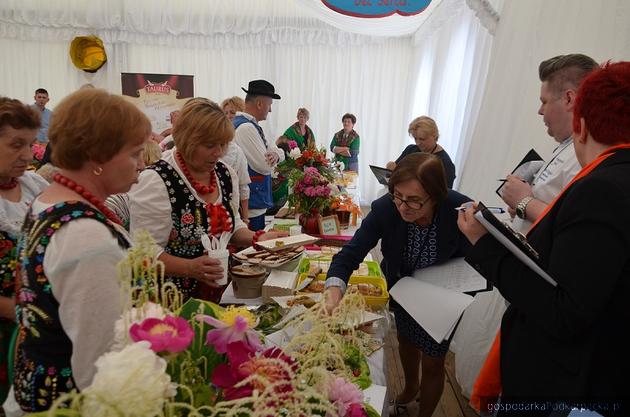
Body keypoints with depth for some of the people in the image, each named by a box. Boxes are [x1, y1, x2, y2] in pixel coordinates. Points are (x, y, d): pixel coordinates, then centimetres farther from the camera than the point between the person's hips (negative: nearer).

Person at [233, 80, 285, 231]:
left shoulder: (251, 125, 13)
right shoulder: (245, 127, -19)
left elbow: (279, 152, 13)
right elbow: (266, 167, -21)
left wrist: (276, 154, -10)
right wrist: (274, 153, 0)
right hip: (251, 206, -10)